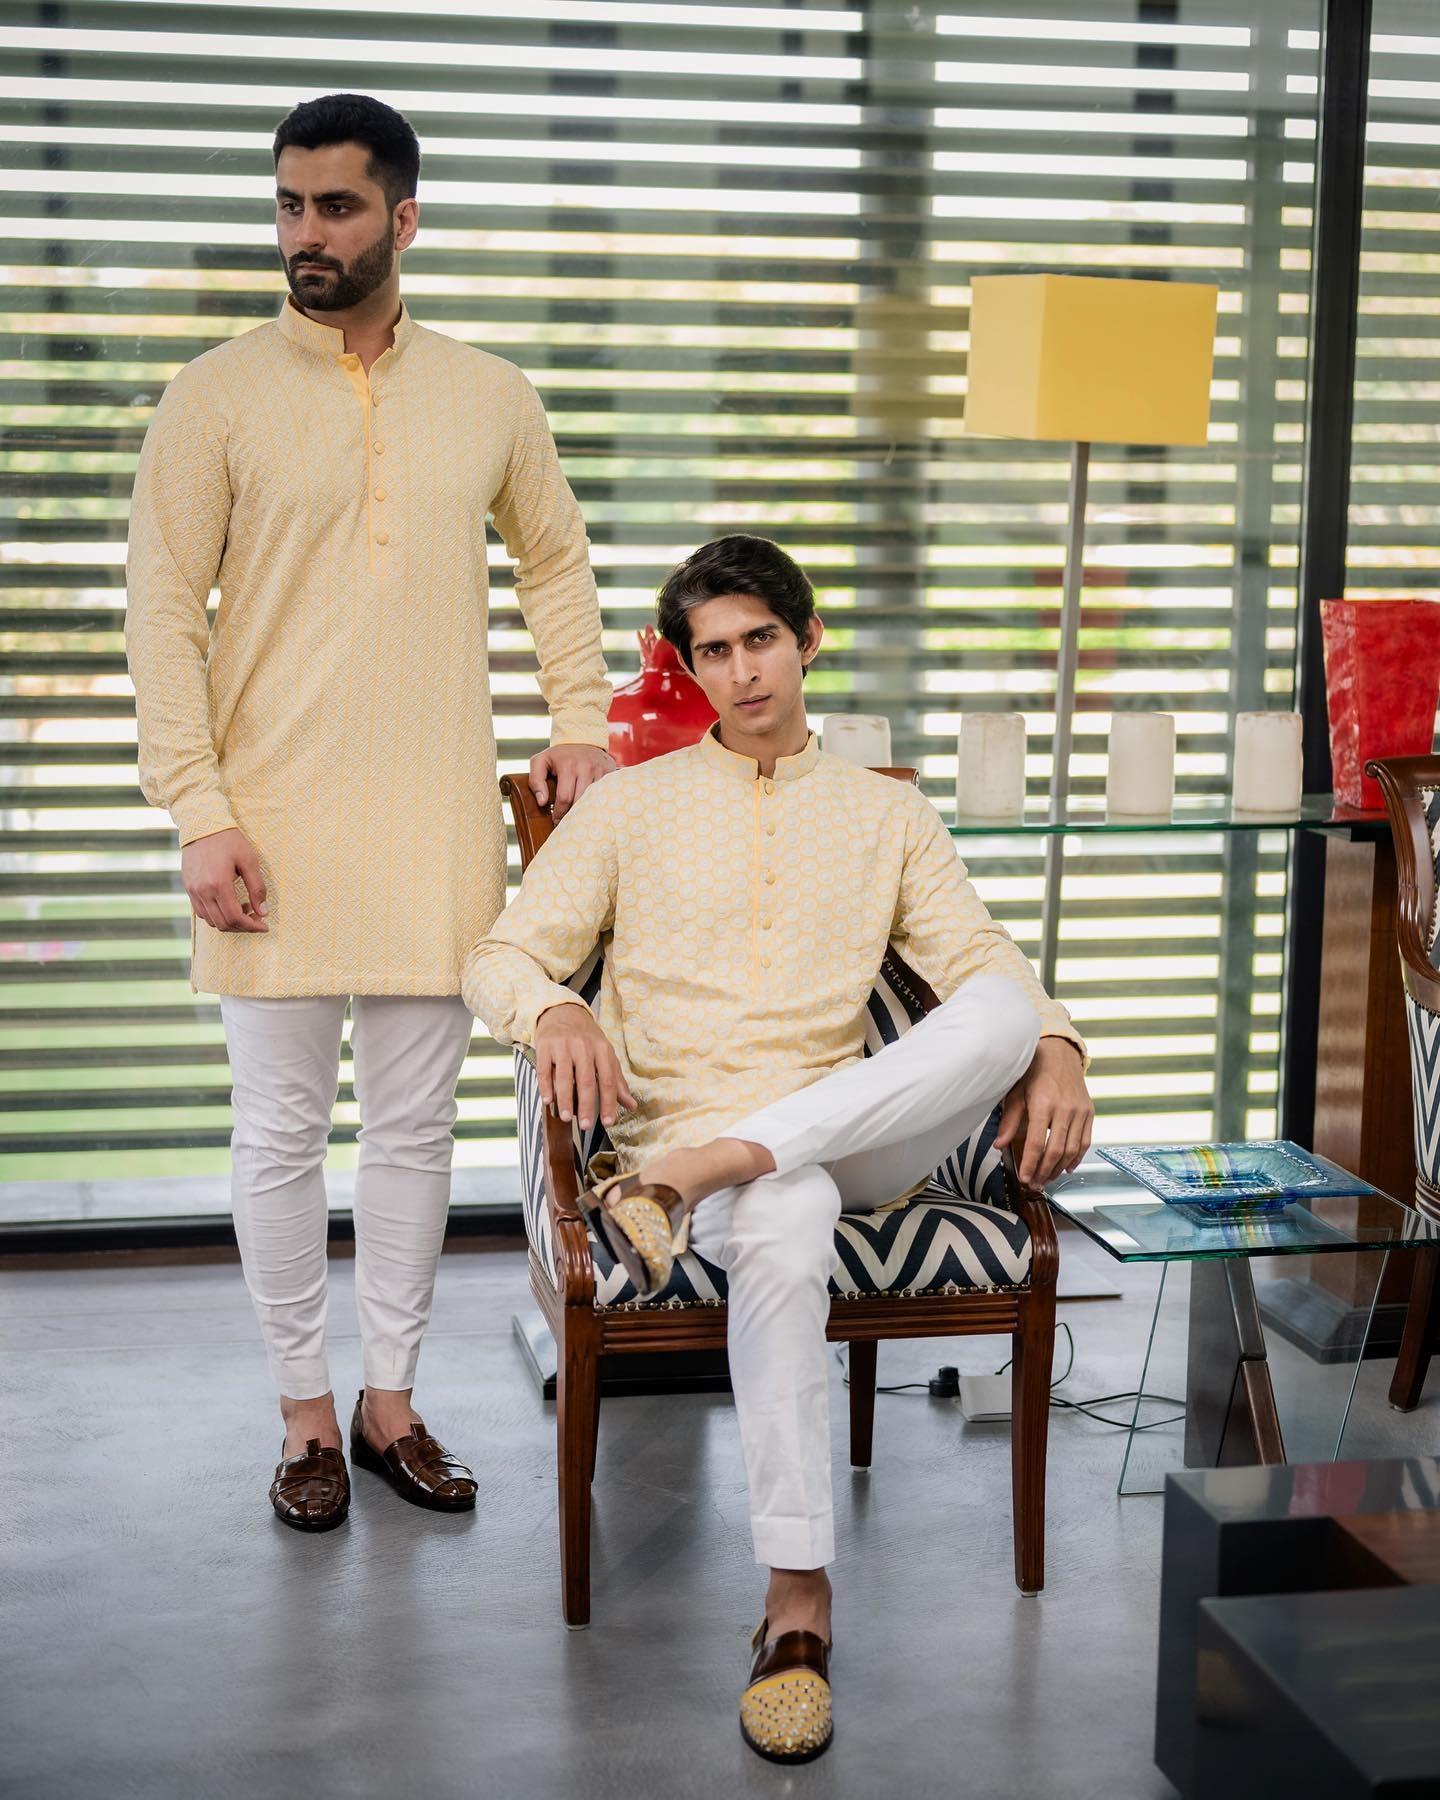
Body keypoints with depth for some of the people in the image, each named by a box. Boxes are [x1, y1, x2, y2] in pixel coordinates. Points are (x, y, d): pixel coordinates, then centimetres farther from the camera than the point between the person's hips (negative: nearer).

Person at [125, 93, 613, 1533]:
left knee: (414, 1126, 9)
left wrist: (579, 722, 9)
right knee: (282, 1130, 5)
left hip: (437, 825, 3)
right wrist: (201, 812, -12)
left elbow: (556, 561, 21)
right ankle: (306, 1414, 20)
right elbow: (163, 615, -4)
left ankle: (390, 1400, 24)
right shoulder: (218, 397, -2)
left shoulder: (490, 398, 7)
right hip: (276, 826, -2)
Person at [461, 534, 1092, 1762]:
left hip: (855, 1132, 2)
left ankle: (707, 1169, -36)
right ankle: (799, 1602, -33)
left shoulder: (886, 812, 20)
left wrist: (1056, 1049, -13)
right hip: (681, 1111, -2)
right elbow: (502, 957, 8)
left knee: (1002, 1012, -28)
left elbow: (982, 957, 9)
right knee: (786, 1226, -39)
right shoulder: (632, 805, 15)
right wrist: (553, 1012, -17)